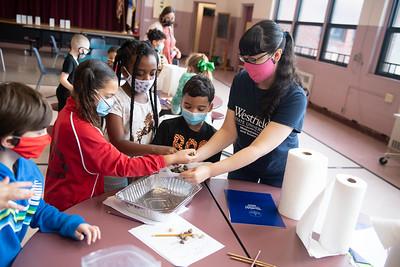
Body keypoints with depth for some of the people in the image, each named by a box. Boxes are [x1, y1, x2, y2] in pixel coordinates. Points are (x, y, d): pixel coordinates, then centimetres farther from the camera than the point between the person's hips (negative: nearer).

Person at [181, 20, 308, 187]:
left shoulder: (294, 98, -28)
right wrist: (195, 156, -26)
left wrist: (210, 171, -40)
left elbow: (259, 149, -33)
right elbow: (228, 131, -12)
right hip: (241, 163, 4)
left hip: (276, 173, -3)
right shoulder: (241, 80, -14)